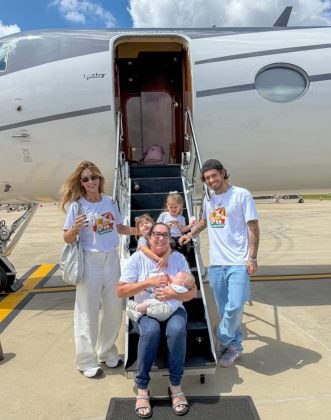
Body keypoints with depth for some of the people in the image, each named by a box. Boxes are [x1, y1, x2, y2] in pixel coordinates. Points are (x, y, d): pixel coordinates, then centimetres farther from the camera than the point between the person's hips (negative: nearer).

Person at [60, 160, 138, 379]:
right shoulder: (77, 205, -12)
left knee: (114, 309, 15)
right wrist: (75, 228, -29)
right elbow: (67, 239, -9)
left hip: (112, 259, 5)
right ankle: (87, 361, 23)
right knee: (88, 312, 5)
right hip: (90, 262, -5)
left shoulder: (110, 202, 2)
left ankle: (107, 353, 36)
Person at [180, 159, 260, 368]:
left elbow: (253, 227, -6)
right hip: (216, 263, 5)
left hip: (238, 262, -5)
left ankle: (222, 340, 12)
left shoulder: (242, 194, -6)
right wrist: (190, 234, 13)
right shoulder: (208, 199, 11)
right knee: (224, 309, 10)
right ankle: (234, 345, 27)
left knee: (235, 306, -12)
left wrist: (252, 258, -11)